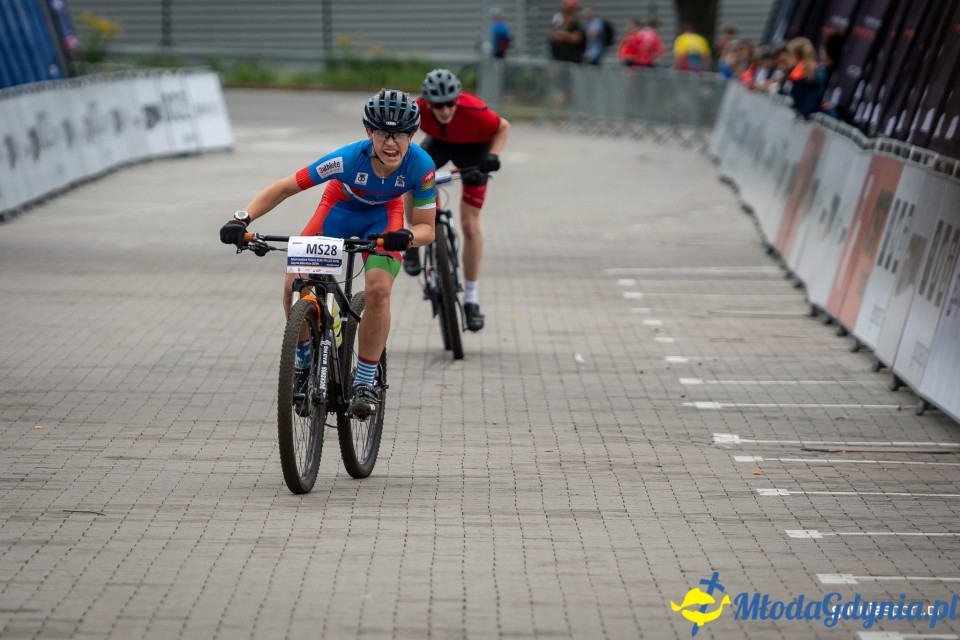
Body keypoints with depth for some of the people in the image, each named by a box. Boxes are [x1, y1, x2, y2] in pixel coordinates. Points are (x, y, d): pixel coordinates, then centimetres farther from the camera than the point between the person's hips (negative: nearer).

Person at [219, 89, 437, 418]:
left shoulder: (421, 166, -32)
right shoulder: (349, 158, -36)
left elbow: (426, 228, -22)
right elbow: (284, 187, -31)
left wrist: (406, 237, -47)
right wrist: (242, 218, -44)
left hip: (383, 214, 0)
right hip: (341, 206, 0)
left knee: (378, 290, -24)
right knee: (295, 284, -16)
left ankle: (365, 383, -8)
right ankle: (304, 361, 11)